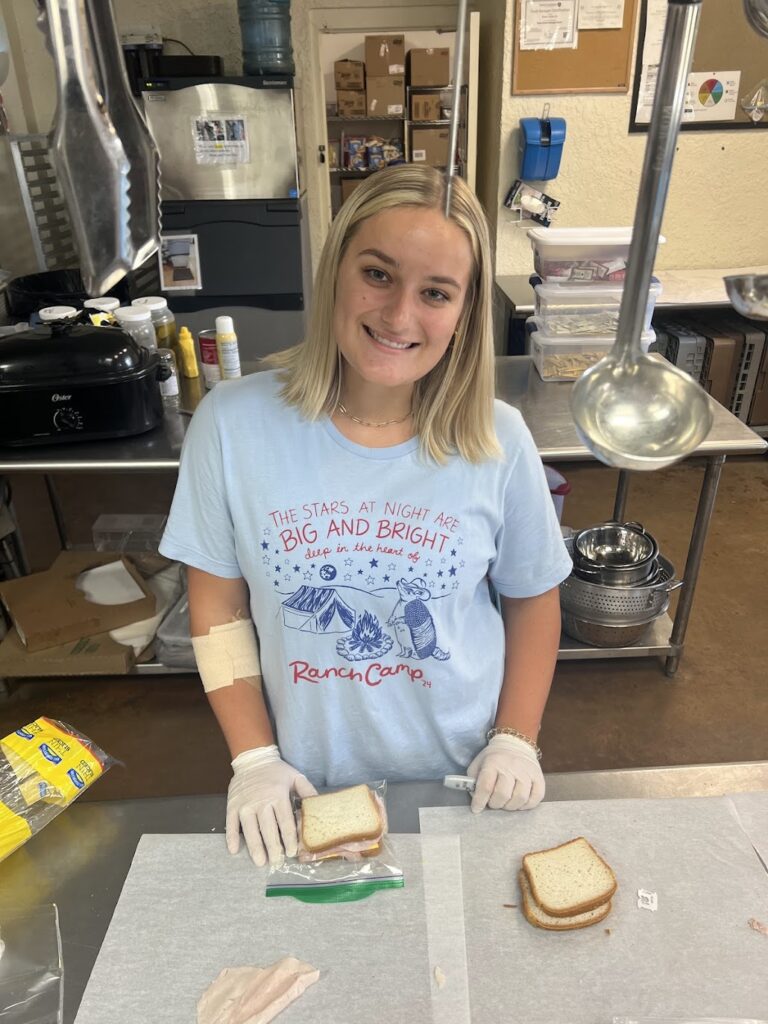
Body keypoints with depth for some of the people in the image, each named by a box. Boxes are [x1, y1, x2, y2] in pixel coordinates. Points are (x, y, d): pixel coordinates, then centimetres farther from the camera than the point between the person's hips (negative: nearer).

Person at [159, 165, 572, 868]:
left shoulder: (499, 441, -15)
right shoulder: (232, 424, -17)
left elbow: (533, 599, -2)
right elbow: (219, 608, -8)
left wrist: (515, 740, -7)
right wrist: (255, 758, -9)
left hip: (464, 780, 1)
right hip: (308, 788, 0)